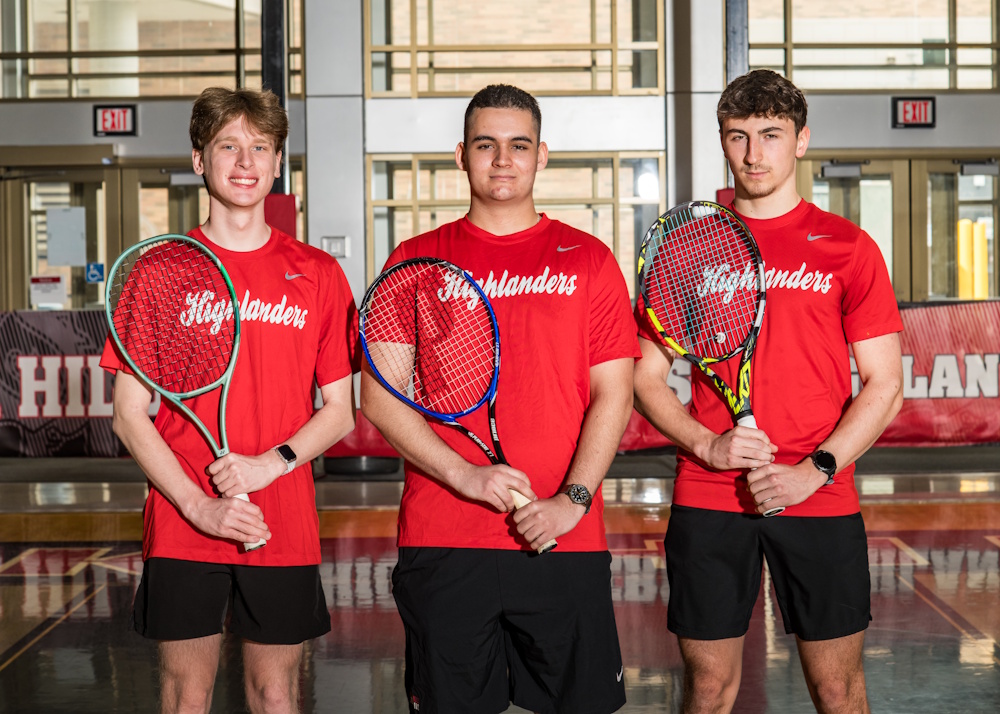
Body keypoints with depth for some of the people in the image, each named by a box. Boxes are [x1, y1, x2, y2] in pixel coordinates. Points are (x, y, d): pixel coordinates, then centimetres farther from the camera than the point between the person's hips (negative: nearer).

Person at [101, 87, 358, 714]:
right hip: (181, 532, 0)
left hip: (286, 532, 1)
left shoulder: (318, 274, 4)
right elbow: (129, 415, 0)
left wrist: (273, 461, -13)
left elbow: (340, 411, 5)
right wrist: (198, 505, -11)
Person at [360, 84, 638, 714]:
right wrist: (466, 475, -10)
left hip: (567, 542, 0)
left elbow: (613, 393, 3)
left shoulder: (589, 260, 8)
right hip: (441, 543, 0)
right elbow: (379, 396, 2)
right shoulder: (415, 261, 7)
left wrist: (572, 498, -10)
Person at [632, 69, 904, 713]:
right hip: (706, 502, 1)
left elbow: (884, 386, 0)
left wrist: (816, 469, -12)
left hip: (820, 502, -1)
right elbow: (648, 377, 8)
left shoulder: (848, 247, 2)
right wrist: (708, 444, -9)